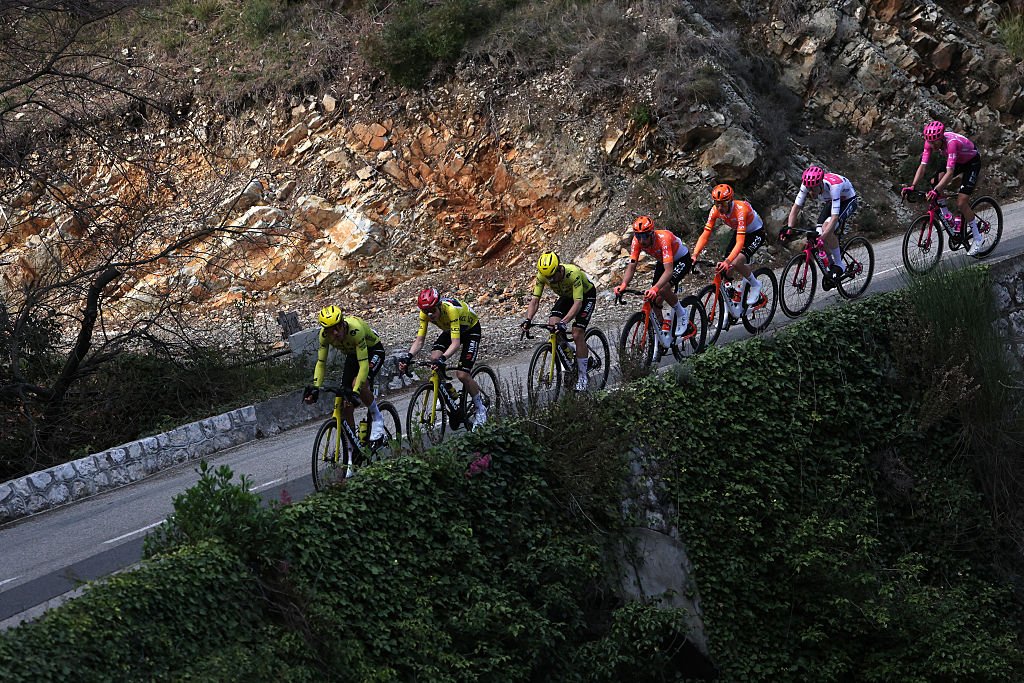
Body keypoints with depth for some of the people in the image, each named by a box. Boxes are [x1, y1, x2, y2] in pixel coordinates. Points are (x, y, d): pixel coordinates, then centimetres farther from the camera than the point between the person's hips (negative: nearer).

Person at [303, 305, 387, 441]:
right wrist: (315, 388, -27)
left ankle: (376, 417, -8)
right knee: (346, 406, -4)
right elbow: (321, 363, -14)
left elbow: (364, 365, -41)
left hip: (373, 351, -5)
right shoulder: (325, 334, -24)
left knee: (359, 385, -33)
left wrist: (355, 392, -49)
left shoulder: (355, 329, -39)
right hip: (352, 355, 5)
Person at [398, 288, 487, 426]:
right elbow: (419, 340, -21)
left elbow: (456, 343, -45)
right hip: (450, 330, 6)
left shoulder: (451, 309, -40)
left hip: (471, 330, -6)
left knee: (462, 374, -17)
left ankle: (481, 410, 3)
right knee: (434, 358, -21)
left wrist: (443, 358, -61)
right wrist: (408, 356, -39)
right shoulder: (425, 313, -23)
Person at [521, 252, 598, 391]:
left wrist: (563, 322, -57)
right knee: (552, 323, -20)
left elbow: (578, 303, -45)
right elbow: (535, 300, -22)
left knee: (577, 334, -19)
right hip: (567, 296, 5)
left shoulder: (573, 273, -40)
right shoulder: (542, 275, -24)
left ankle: (582, 375, -6)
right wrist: (528, 319, -39)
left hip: (586, 295, -5)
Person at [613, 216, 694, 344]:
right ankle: (665, 332, 15)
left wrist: (655, 288, -60)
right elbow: (631, 267, -22)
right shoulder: (637, 242, -22)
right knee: (655, 299, -5)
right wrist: (623, 285, -41)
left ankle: (682, 314, -4)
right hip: (663, 261, 6)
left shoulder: (663, 239, -39)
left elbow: (669, 270, -47)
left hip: (682, 260, -6)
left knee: (663, 289, -29)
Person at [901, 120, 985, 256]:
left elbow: (949, 172, -45)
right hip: (958, 161, 7)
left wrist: (936, 190, -56)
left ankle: (978, 240, -1)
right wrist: (912, 186, -32)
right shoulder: (930, 142, -20)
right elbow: (923, 167, -19)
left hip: (972, 162, -7)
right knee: (934, 183, -14)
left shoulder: (951, 142, -40)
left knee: (961, 203, -14)